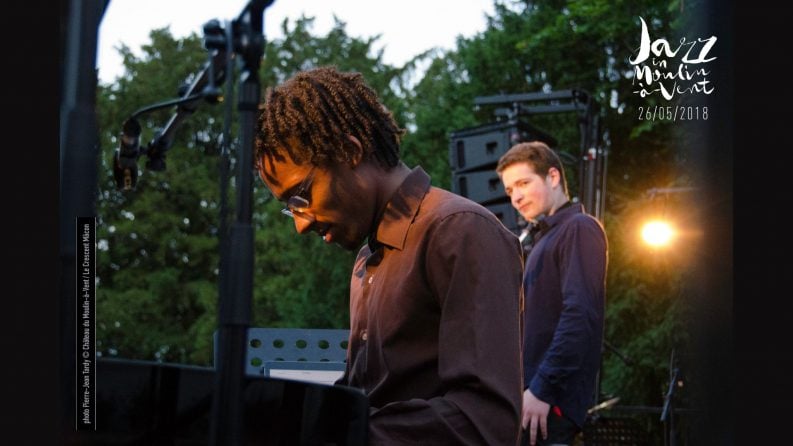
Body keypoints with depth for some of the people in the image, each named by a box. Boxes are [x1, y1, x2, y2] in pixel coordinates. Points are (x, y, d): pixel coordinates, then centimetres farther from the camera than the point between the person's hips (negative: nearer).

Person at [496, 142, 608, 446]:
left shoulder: (579, 229, -6)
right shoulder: (544, 239, 22)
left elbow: (580, 315, -17)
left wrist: (542, 389, -21)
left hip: (550, 398, -9)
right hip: (532, 393, 9)